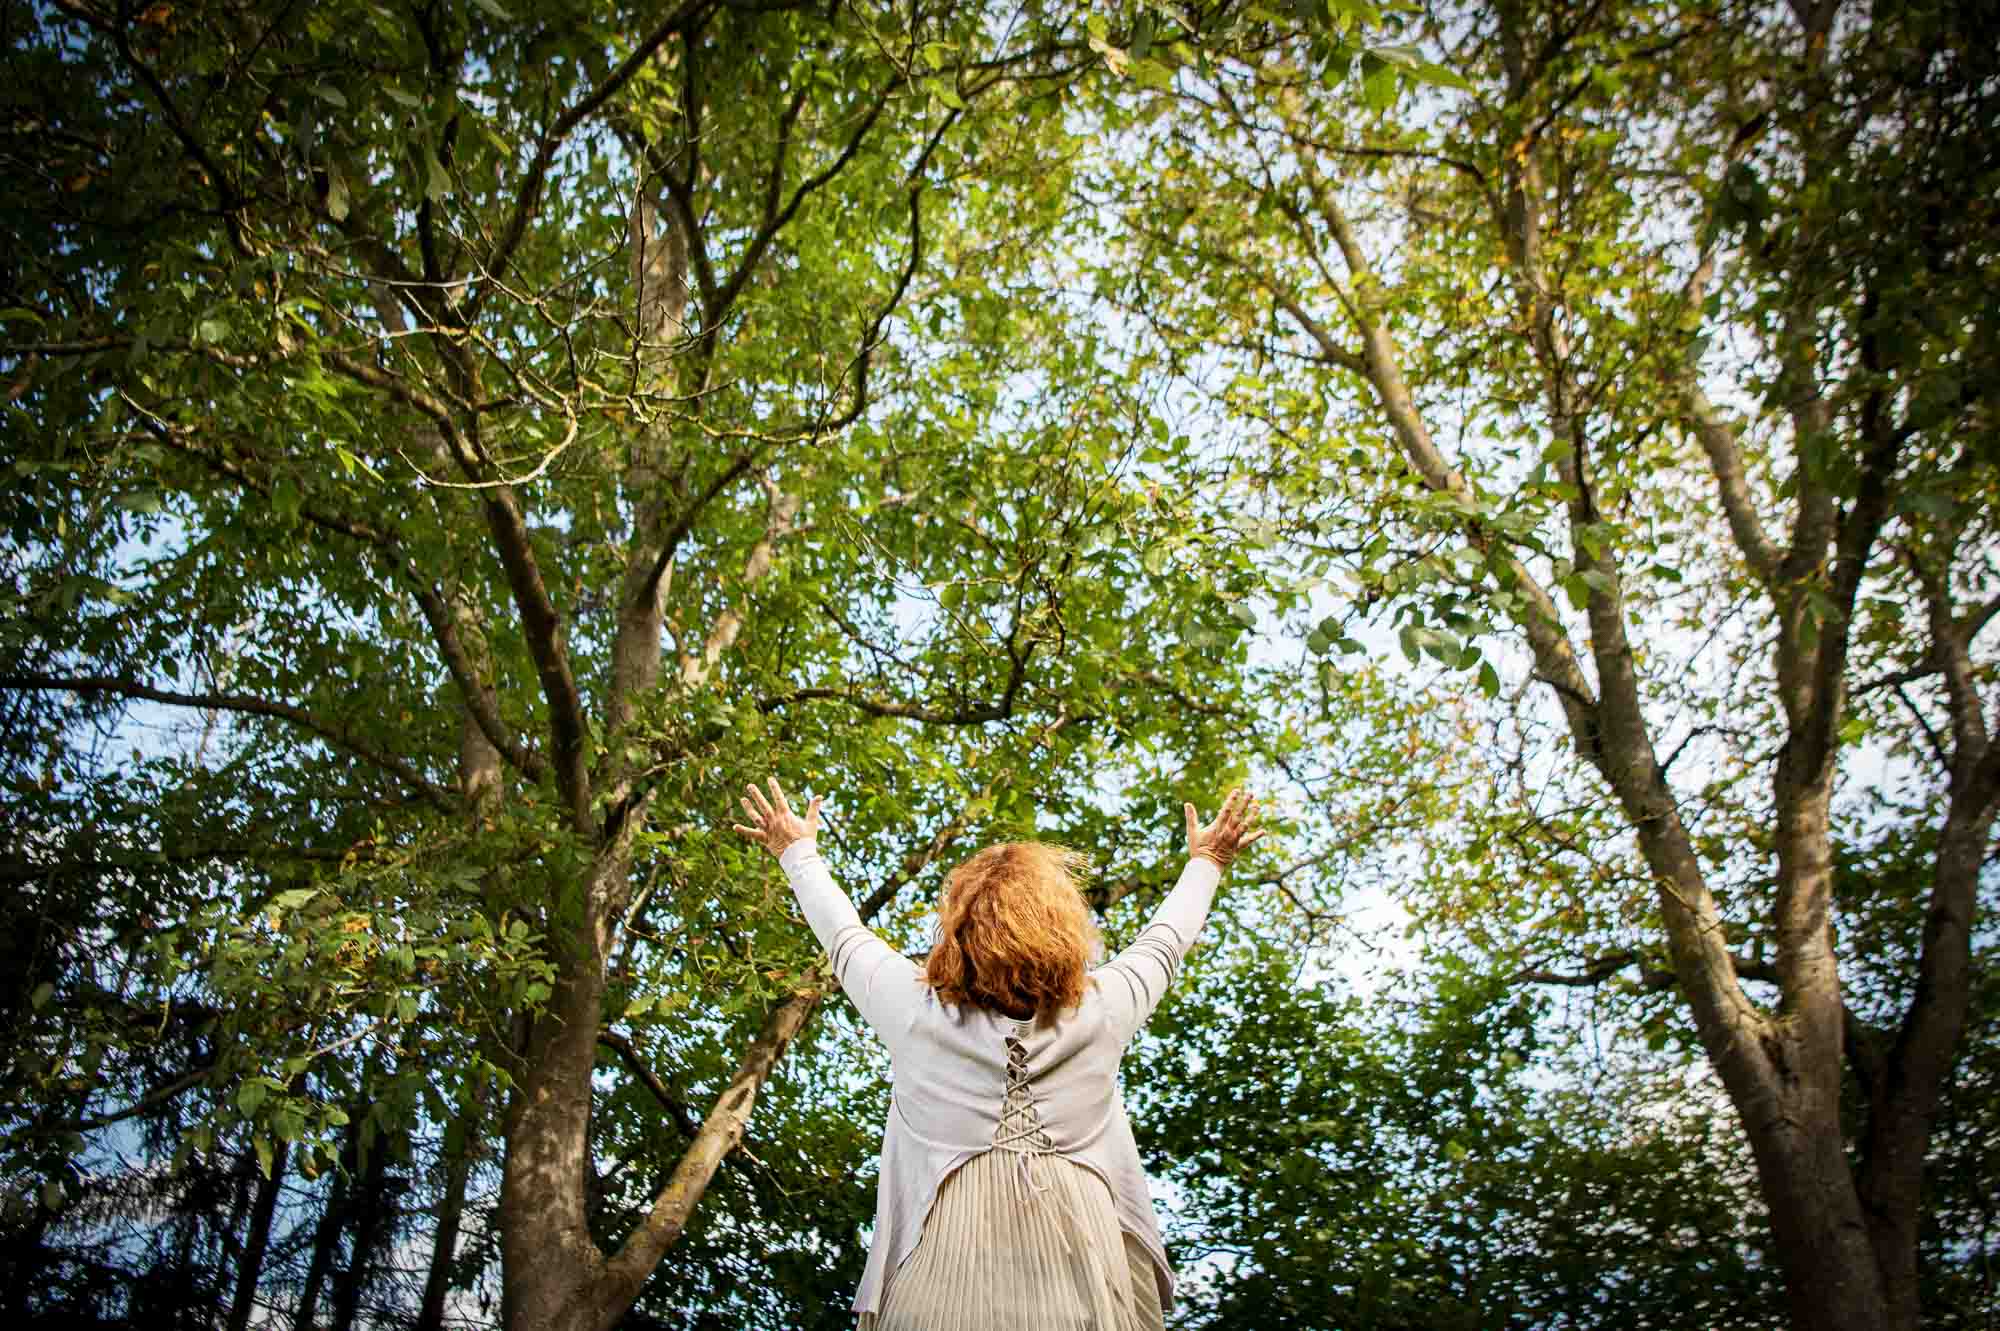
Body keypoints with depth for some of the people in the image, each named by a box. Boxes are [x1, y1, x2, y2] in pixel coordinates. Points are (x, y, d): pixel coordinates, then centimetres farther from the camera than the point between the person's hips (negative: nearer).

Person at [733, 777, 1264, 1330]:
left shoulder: (914, 1008, 1)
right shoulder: (1102, 1010, 4)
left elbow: (845, 937, 20)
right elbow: (1160, 944, 23)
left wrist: (799, 854, 38)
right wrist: (1204, 865, 43)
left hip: (941, 1280, -1)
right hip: (1088, 1286, 1)